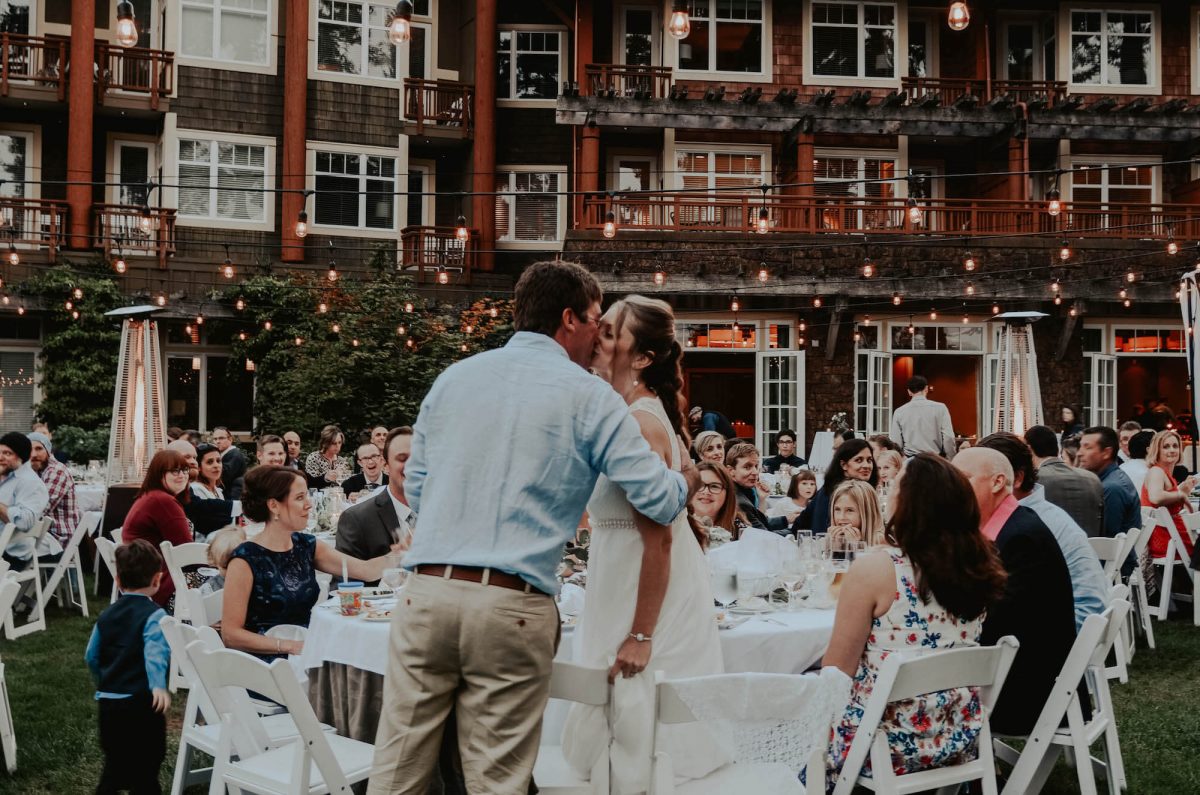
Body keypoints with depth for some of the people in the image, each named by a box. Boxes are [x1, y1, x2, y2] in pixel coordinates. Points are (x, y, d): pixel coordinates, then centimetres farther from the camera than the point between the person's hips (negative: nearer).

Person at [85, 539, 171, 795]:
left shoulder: (106, 615, 11)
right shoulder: (154, 615, -10)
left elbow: (91, 657, 16)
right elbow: (155, 654, -26)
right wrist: (158, 686, -38)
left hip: (108, 702, 6)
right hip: (141, 702, -6)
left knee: (115, 762, 20)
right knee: (146, 764, 2)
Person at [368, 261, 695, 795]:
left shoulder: (453, 377, 13)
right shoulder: (588, 396, 0)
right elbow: (660, 501, 0)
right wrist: (690, 475, 22)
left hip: (425, 591, 4)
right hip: (511, 607, -4)